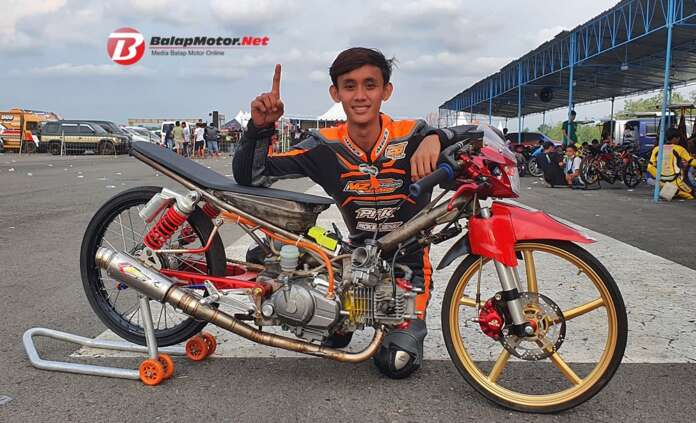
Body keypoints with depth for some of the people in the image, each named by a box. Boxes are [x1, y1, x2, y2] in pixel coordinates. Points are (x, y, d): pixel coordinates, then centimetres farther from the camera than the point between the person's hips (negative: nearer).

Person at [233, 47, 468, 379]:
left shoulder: (411, 136, -16)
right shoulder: (325, 146, -11)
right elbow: (250, 176, -11)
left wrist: (436, 137, -42)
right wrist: (261, 127, -30)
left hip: (408, 264, -2)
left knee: (397, 363, -14)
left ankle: (409, 323, 22)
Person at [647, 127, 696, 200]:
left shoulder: (657, 149, 2)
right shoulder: (679, 149, -7)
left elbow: (650, 168, -1)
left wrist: (660, 178, 5)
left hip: (662, 183, 4)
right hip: (675, 182, -4)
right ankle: (677, 192, 2)